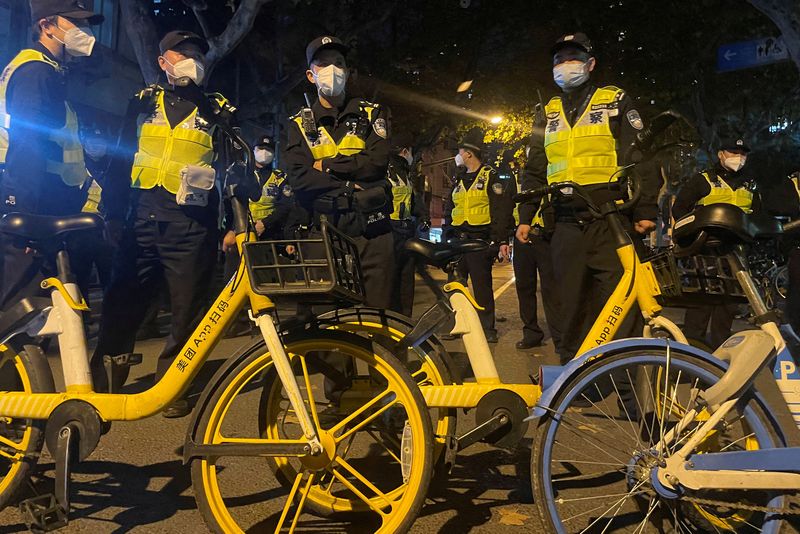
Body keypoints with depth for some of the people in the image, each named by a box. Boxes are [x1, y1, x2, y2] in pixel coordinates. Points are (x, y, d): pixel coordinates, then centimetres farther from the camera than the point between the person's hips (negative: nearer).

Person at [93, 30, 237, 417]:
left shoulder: (218, 110, 10)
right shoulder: (144, 102, 15)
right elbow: (121, 160, 14)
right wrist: (113, 213, 6)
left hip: (192, 225, -2)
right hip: (141, 221, 2)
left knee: (186, 312, 2)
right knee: (121, 304, 5)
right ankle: (100, 382, 19)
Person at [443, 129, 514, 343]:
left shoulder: (491, 177, -1)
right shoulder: (458, 181, 19)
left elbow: (501, 211, -7)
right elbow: (448, 210, 23)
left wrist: (502, 241, -14)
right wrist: (446, 238, 17)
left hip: (480, 239, -6)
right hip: (458, 239, 6)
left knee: (482, 285, -3)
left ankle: (487, 327, 6)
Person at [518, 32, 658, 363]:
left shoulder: (615, 101, 7)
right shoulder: (549, 114, 18)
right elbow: (534, 171, 19)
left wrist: (646, 210, -8)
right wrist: (525, 217, 11)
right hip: (567, 227, 4)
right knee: (572, 304, 8)